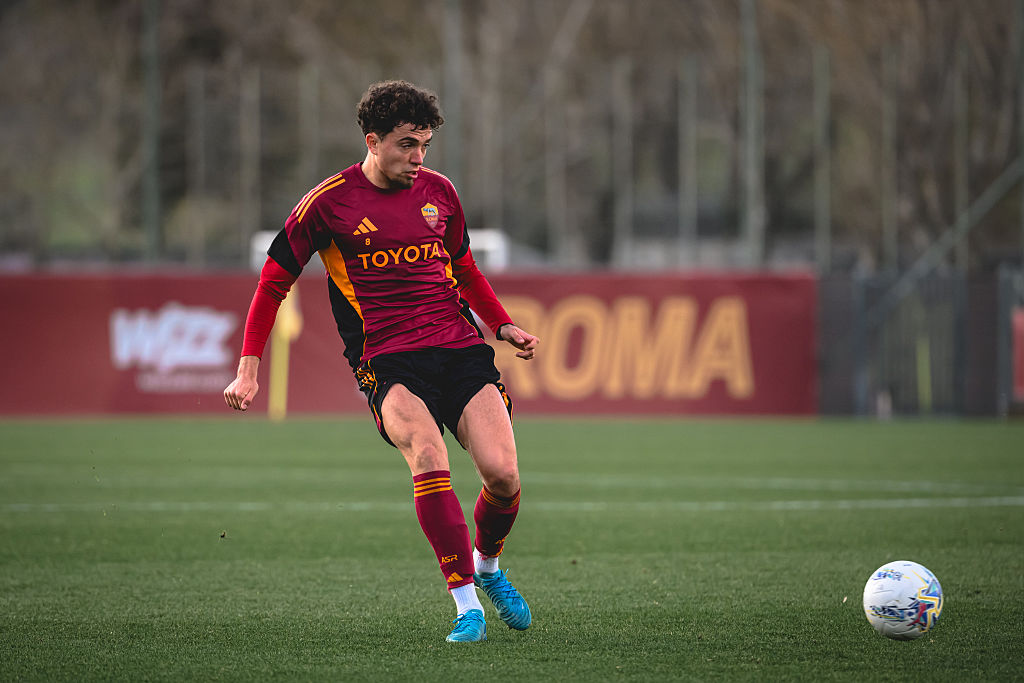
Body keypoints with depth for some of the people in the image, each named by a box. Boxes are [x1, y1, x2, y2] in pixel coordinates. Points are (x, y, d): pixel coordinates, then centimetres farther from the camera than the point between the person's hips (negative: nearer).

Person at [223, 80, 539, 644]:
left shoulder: (438, 191, 12)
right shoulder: (328, 203, -1)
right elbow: (274, 281, 7)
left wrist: (504, 326, 16)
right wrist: (248, 369, 0)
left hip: (460, 349, 4)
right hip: (387, 361, -4)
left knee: (503, 474, -13)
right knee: (427, 455, -31)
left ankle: (487, 566, 20)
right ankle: (465, 602, -27)